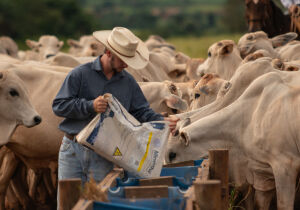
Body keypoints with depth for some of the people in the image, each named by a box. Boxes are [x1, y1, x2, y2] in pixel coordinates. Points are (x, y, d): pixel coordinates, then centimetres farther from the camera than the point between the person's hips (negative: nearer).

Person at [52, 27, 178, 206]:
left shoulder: (128, 82, 10)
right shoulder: (80, 74, -1)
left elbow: (141, 111, 12)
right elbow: (59, 106, -6)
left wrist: (161, 121, -7)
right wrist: (90, 106, -17)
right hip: (73, 150, -2)